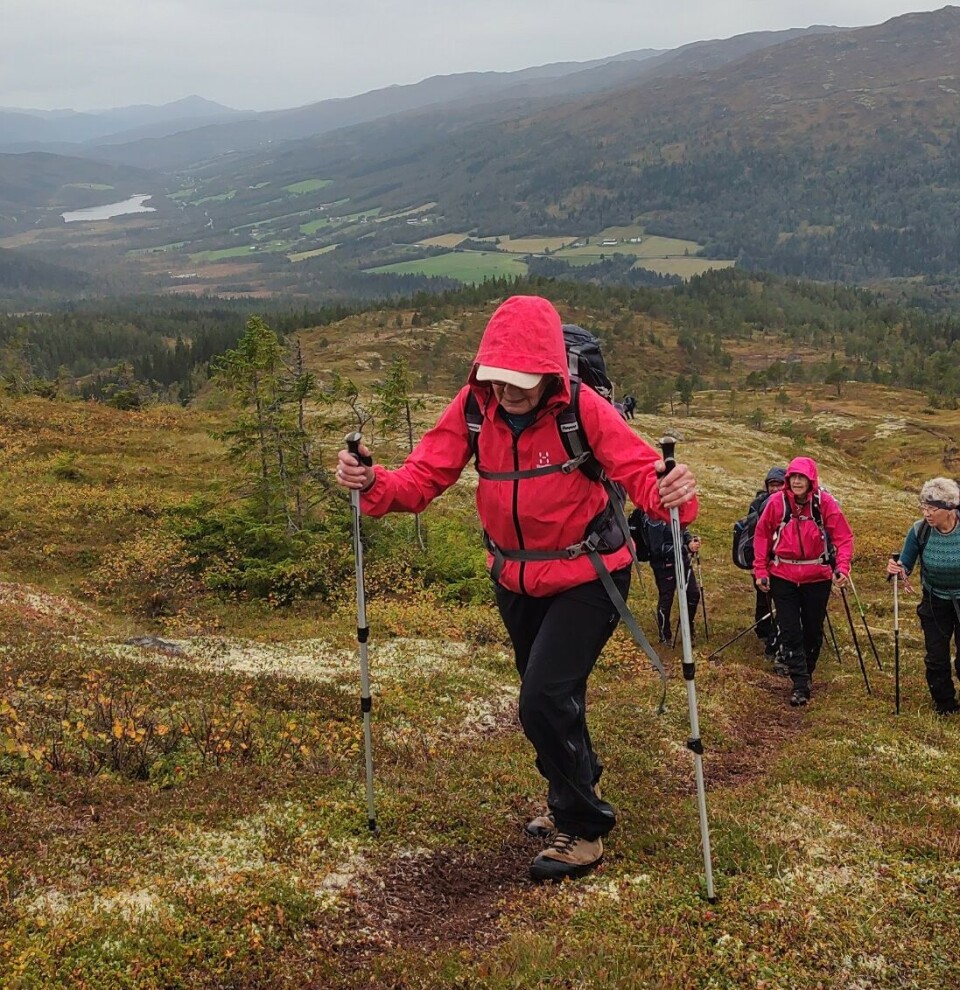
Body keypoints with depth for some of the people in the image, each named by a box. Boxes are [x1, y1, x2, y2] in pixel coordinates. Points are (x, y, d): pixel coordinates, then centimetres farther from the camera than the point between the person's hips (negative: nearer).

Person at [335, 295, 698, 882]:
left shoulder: (584, 410, -23)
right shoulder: (472, 409, -14)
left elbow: (641, 470, -28)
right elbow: (424, 478, -15)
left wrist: (671, 492, -51)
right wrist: (373, 483, -34)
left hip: (586, 577, -5)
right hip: (515, 579, 5)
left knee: (546, 700, -15)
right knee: (545, 700, 22)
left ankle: (584, 831, 9)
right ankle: (577, 790, 51)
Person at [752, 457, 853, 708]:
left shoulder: (825, 503, -12)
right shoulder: (776, 502, -10)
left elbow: (843, 536, -10)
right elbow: (762, 536, 0)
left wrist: (842, 567, -22)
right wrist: (760, 569, -2)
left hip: (817, 577, 0)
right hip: (783, 576, 0)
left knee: (813, 628, 14)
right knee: (789, 630, -3)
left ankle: (807, 673, 34)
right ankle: (800, 684, 1)